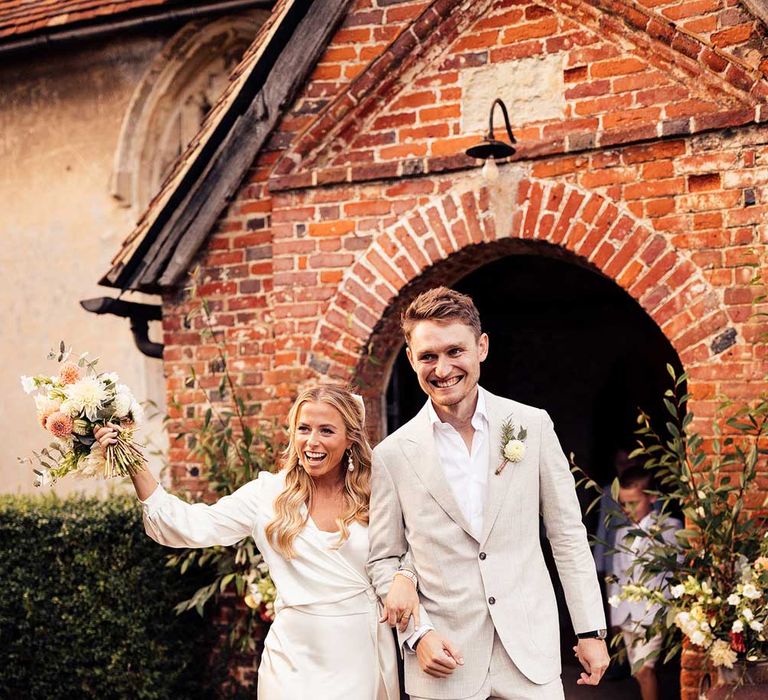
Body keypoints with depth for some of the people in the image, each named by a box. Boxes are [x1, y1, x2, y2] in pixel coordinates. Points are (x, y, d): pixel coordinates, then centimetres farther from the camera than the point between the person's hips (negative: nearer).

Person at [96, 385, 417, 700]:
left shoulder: (374, 496, -2)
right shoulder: (269, 493, -4)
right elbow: (191, 526, -10)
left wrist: (403, 577, -15)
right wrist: (134, 466, -18)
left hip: (366, 652, 1)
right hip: (297, 658, -1)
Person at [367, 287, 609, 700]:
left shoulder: (533, 426, -1)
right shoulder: (393, 454, -3)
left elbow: (568, 534, 4)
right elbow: (385, 559, 5)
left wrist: (591, 631, 4)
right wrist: (417, 634, -8)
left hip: (530, 651, 1)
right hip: (444, 663, 0)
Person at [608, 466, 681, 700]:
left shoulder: (670, 528, -3)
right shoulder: (623, 533, 15)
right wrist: (615, 616, 14)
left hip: (655, 612, -6)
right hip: (627, 615, 6)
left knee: (643, 669, -17)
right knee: (643, 672, 8)